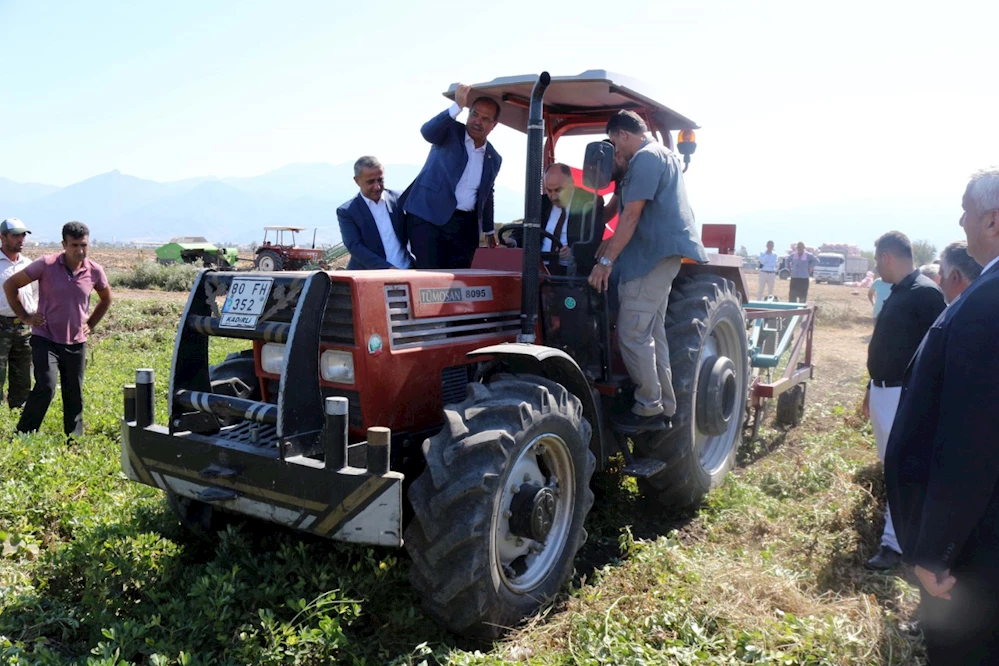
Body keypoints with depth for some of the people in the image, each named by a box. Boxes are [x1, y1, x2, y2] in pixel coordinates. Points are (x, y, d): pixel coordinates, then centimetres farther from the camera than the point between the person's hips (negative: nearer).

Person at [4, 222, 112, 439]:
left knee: (74, 395, 9)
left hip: (76, 343, 3)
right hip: (45, 339, -3)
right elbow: (10, 285, -1)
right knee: (45, 388, -15)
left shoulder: (94, 271, -1)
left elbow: (106, 299, 18)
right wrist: (24, 316, -2)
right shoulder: (46, 264, -11)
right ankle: (22, 436, 0)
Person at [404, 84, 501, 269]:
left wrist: (489, 231, 27)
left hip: (465, 225, 4)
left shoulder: (493, 158, 13)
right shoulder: (450, 132, 0)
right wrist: (458, 106, -34)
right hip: (428, 216, -4)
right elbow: (427, 132, -23)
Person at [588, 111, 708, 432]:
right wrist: (614, 241, 20)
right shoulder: (663, 155, 21)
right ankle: (665, 408, 15)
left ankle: (649, 408, 0)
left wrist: (607, 260, -18)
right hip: (662, 253, 11)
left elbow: (631, 215, -18)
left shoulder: (645, 158, -11)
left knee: (632, 334, -8)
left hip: (653, 255, -11)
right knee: (651, 334, 11)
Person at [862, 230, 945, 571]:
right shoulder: (896, 294, 13)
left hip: (905, 395, -10)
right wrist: (872, 387, 23)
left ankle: (894, 543, 1)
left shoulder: (926, 293, -16)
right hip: (883, 390, 10)